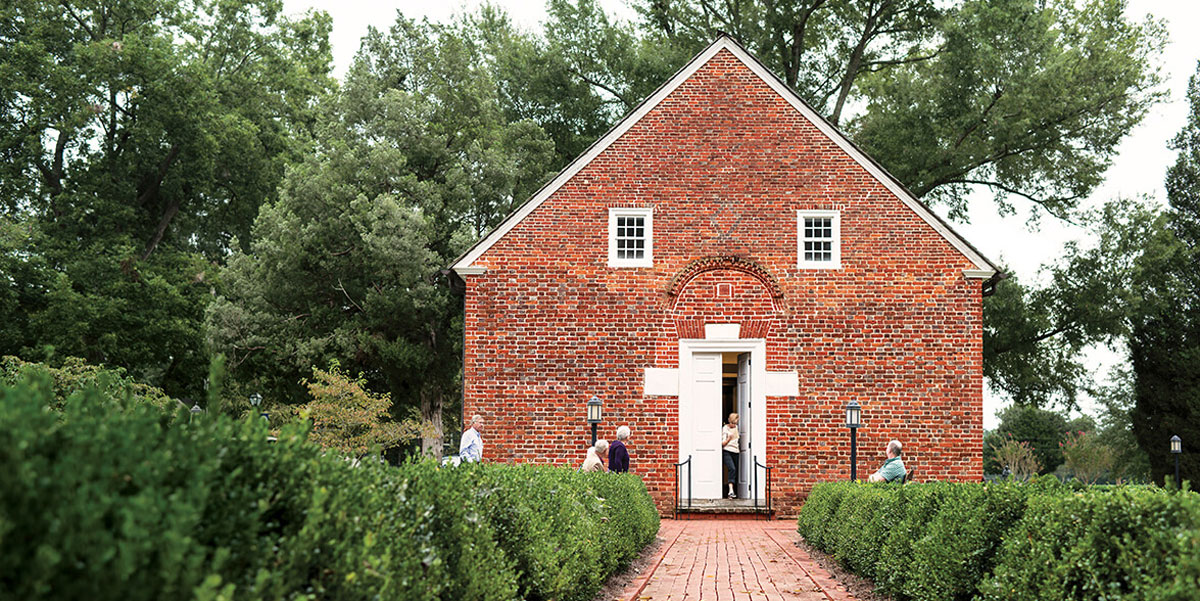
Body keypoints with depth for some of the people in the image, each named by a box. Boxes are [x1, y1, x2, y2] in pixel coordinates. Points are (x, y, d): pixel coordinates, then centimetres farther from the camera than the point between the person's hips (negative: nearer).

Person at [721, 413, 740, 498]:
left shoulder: (736, 427, 15)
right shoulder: (725, 429, -2)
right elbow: (722, 443, -5)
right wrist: (729, 438, -21)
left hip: (736, 452, 6)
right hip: (727, 452, -6)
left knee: (736, 471, 1)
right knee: (732, 469, -23)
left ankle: (735, 492, 8)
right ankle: (731, 490, -30)